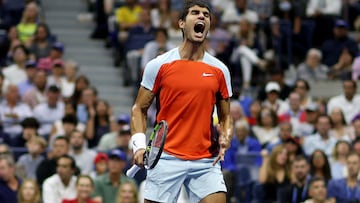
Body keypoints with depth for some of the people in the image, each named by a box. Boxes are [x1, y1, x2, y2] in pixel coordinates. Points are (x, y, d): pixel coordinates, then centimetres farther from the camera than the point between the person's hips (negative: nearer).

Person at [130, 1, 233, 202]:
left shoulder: (220, 70, 8)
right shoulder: (159, 65, 2)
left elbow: (225, 116, 16)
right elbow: (139, 109, 7)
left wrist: (226, 138, -6)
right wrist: (139, 145, -8)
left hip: (206, 161, 2)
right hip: (166, 159, -2)